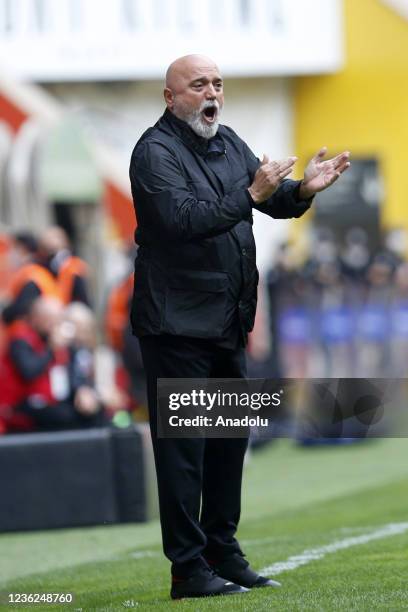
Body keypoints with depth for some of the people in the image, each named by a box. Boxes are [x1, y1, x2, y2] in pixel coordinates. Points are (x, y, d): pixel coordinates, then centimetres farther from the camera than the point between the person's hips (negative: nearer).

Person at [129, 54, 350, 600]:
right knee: (183, 444, -6)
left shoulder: (228, 143, 13)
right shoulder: (155, 151, -11)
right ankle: (188, 569, -4)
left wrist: (303, 189, -8)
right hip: (177, 323, -8)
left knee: (230, 435, 14)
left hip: (227, 322, 8)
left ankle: (223, 551, 24)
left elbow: (274, 201, 14)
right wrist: (250, 194, -30)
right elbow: (183, 217, -24)